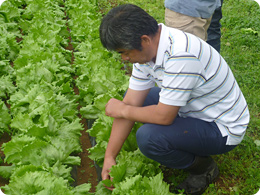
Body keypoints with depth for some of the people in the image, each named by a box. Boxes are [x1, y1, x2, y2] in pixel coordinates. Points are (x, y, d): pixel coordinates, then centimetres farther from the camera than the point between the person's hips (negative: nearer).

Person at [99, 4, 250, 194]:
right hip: (195, 109, 9)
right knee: (136, 100, 6)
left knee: (147, 136, -27)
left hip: (223, 128, -9)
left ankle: (203, 167, 2)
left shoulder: (181, 55, -34)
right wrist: (109, 156, -5)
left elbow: (164, 116, -30)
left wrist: (121, 110, -12)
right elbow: (131, 102, -4)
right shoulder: (147, 48, -6)